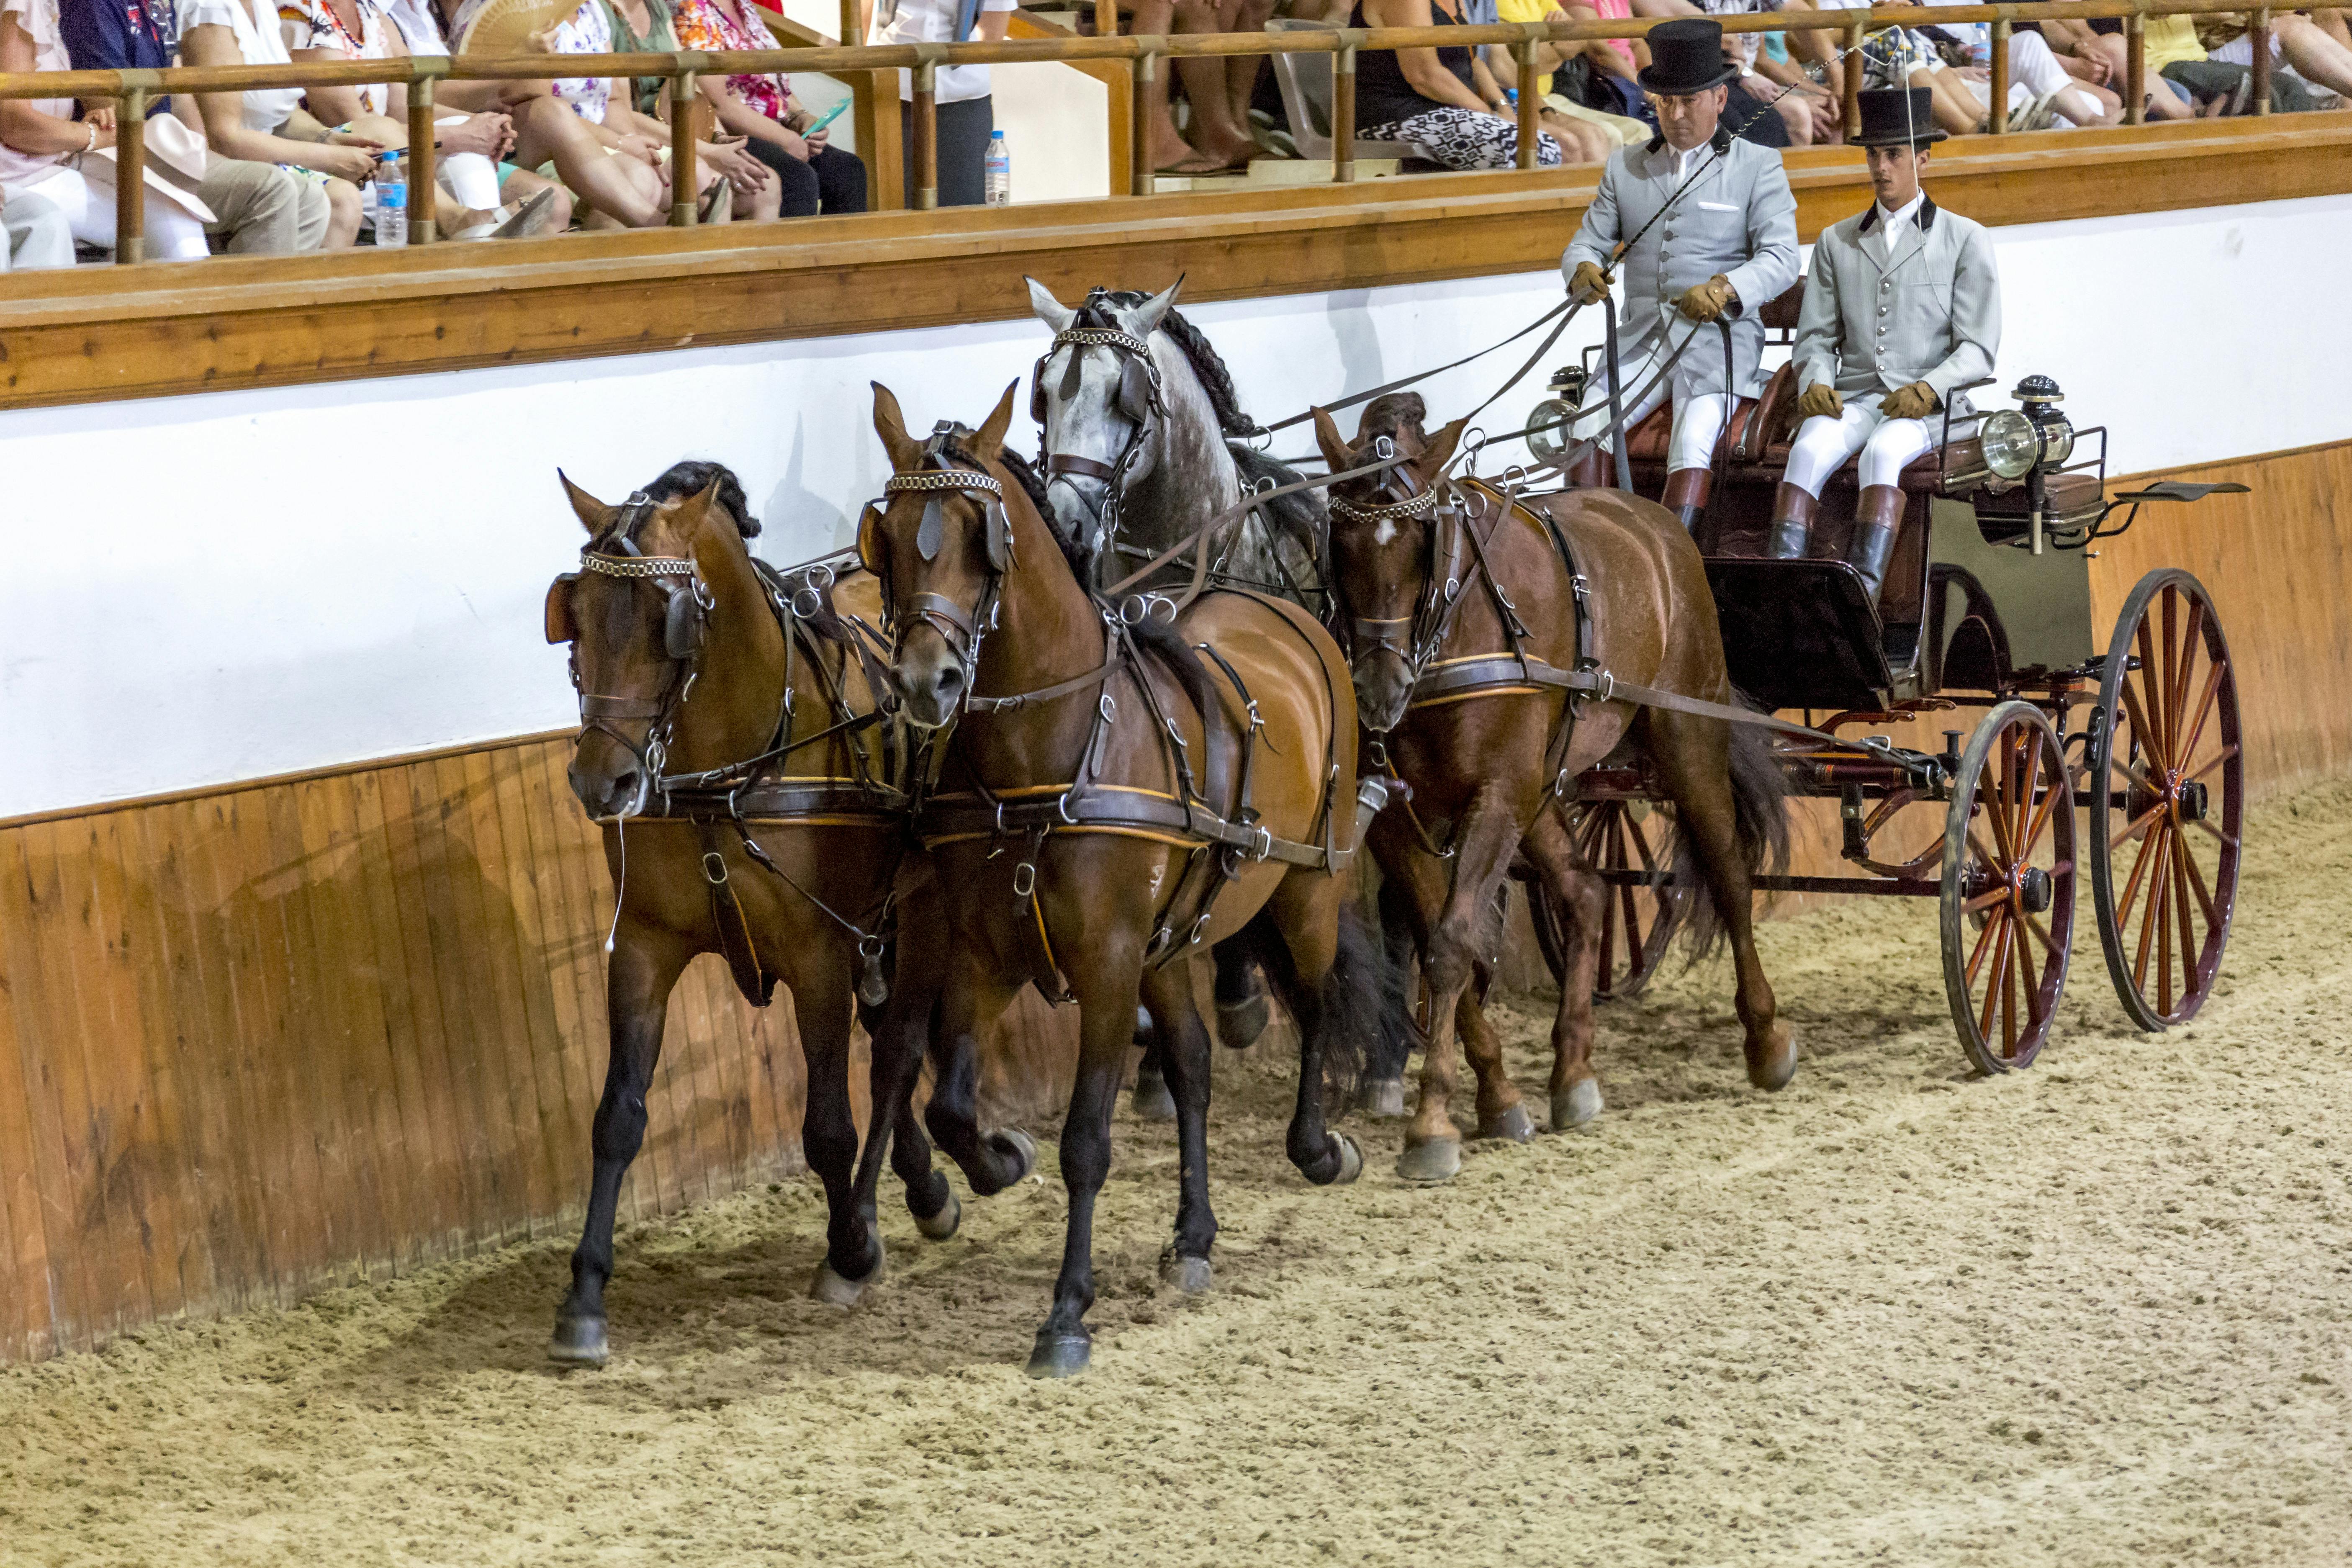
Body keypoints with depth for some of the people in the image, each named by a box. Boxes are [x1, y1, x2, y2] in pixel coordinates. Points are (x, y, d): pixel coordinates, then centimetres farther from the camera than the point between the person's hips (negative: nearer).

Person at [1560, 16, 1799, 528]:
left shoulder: (1758, 166, 5)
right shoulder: (1625, 168, 17)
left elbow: (1781, 259, -5)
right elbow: (1590, 239, 15)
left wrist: (1727, 289, -27)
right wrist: (1584, 269, -12)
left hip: (1720, 340, -4)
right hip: (1642, 338, 4)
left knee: (1692, 443, -28)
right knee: (1588, 428, -21)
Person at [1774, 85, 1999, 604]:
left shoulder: (1965, 241, 9)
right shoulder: (1836, 242, 20)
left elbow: (1977, 348, 3)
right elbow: (1816, 335, 17)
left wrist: (1928, 389, -16)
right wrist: (1816, 382, -6)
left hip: (1928, 407, -3)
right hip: (1851, 399, 3)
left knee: (1883, 453, -36)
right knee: (1810, 450, -30)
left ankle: (1861, 590, -49)